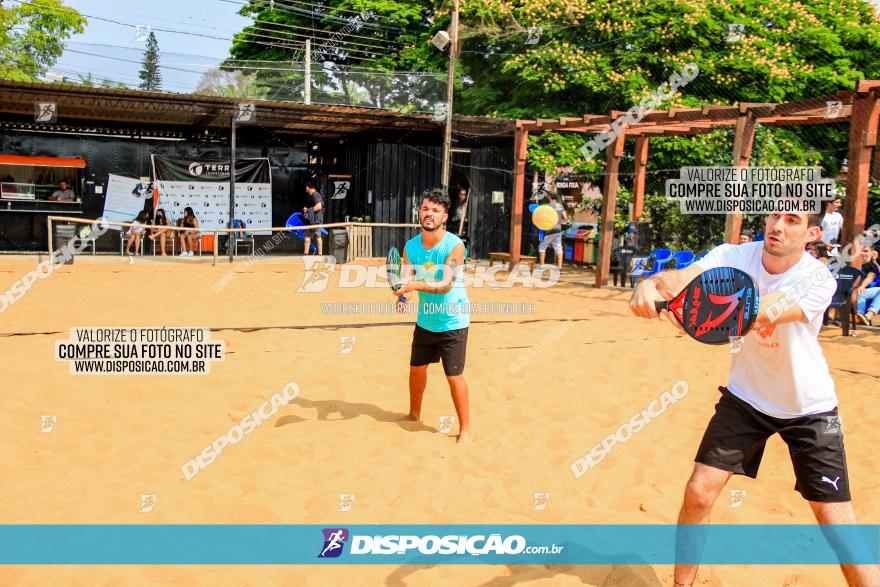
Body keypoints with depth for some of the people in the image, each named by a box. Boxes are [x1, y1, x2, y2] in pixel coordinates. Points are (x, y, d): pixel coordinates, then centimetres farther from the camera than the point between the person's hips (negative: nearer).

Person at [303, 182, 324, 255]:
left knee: (307, 236, -6)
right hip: (318, 219, 10)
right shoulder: (317, 194, 16)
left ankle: (306, 253, -5)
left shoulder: (314, 195, -14)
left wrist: (309, 210, -16)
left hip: (314, 219, -10)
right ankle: (320, 253, 9)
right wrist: (308, 209, 15)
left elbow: (319, 206, -24)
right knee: (318, 236, 8)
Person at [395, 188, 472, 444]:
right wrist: (401, 291, -27)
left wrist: (416, 285, -42)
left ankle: (465, 429, 10)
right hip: (424, 320, 6)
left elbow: (446, 285, -28)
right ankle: (414, 414, 40)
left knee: (454, 375, -5)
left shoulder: (454, 245, -20)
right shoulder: (411, 246, -3)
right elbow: (407, 279, -4)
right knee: (416, 367, 17)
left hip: (452, 321, -6)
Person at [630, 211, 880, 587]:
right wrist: (652, 284, -57)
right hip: (745, 397, 2)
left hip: (809, 408, -2)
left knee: (837, 524, -4)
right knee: (698, 494, -4)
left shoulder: (818, 279, -23)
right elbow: (686, 275, -33)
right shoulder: (735, 256, -14)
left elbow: (769, 313, -43)